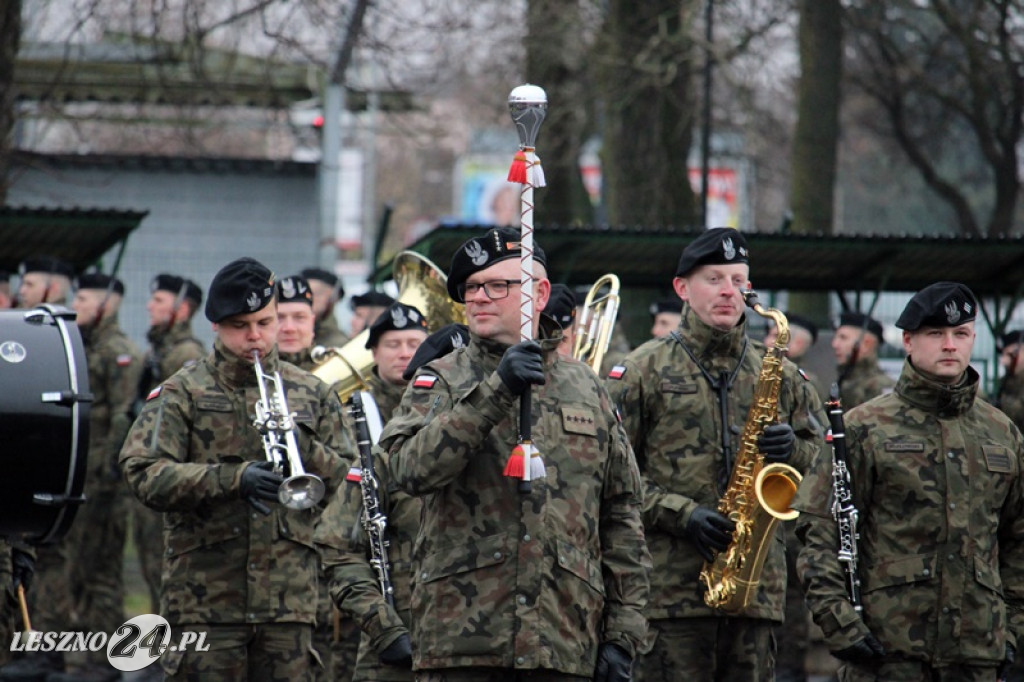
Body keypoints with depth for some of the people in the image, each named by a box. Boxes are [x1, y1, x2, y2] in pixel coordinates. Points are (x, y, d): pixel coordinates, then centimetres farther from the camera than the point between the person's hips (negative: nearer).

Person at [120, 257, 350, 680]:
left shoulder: (312, 394, 14)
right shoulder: (182, 392, 3)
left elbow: (343, 478, 13)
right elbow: (143, 474, -9)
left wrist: (305, 450, -9)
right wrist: (233, 479, -21)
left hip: (288, 596, 3)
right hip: (205, 595, -3)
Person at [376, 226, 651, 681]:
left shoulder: (585, 388, 14)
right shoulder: (440, 382, 6)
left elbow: (622, 519, 14)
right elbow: (409, 468, -15)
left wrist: (623, 634, 7)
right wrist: (494, 392, -21)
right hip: (460, 642, -2)